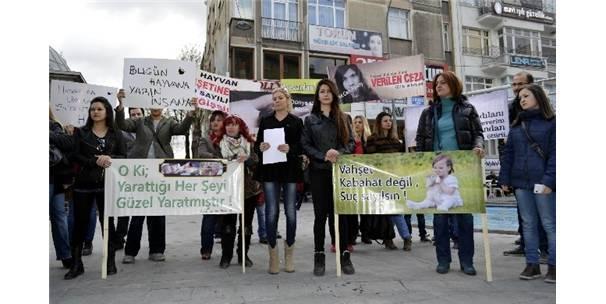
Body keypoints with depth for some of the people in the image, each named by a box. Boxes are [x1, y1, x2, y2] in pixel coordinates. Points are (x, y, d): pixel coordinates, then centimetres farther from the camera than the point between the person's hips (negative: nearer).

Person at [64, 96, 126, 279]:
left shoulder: (116, 134, 8)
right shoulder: (81, 132, 8)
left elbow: (123, 156, 2)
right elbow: (75, 156, -1)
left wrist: (109, 158, -17)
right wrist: (95, 161, -17)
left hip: (106, 183, 0)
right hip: (83, 183, 1)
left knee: (107, 221, 5)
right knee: (80, 223, 4)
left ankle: (111, 262, 14)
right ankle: (76, 264, 14)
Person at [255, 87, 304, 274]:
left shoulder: (296, 122, 7)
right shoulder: (265, 121, 13)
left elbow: (302, 147, 1)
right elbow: (257, 145, 10)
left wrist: (290, 149, -18)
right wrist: (260, 147, -12)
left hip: (290, 170, -1)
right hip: (269, 170, 1)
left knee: (290, 212, 2)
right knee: (271, 212, -3)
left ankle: (289, 254, 18)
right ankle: (273, 256, 7)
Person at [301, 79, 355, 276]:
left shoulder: (342, 118, 12)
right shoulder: (310, 119, 9)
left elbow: (351, 142, 6)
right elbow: (305, 145, 1)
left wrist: (339, 153, -13)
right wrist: (324, 156, -13)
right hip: (318, 171, 0)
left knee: (340, 213, 1)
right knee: (320, 214, 3)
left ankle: (344, 256, 10)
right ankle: (319, 257, 11)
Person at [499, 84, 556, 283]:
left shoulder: (551, 122, -1)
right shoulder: (517, 125, 14)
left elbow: (554, 154, -8)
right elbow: (508, 153, 12)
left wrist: (549, 180, -16)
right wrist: (505, 178, 5)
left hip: (542, 182, -5)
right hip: (520, 182, 5)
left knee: (549, 224, 3)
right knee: (528, 224, 10)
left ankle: (553, 266, 13)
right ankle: (532, 264, 17)